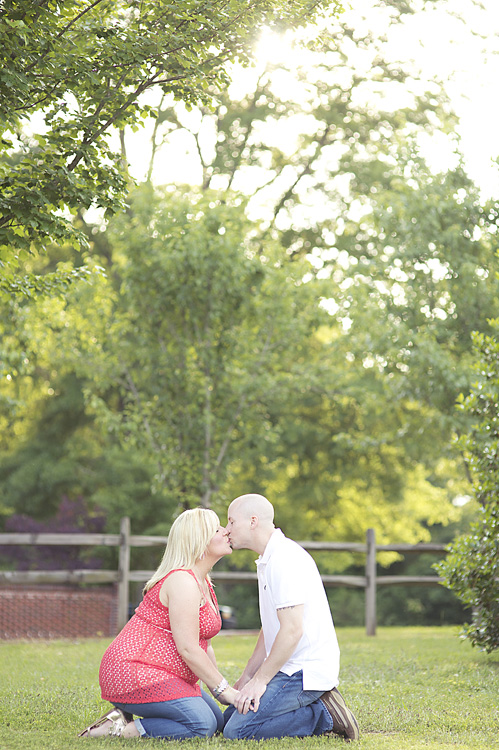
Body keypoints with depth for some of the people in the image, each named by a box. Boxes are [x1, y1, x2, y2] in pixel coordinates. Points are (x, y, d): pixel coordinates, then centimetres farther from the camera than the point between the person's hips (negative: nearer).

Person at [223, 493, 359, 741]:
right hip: (292, 669, 11)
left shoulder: (284, 558, -17)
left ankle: (324, 716, -9)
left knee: (237, 730, -17)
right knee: (229, 717, 10)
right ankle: (318, 706, 6)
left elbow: (292, 630, -23)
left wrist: (259, 681, -18)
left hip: (304, 672, -11)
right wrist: (247, 676, 17)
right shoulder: (268, 560, 18)